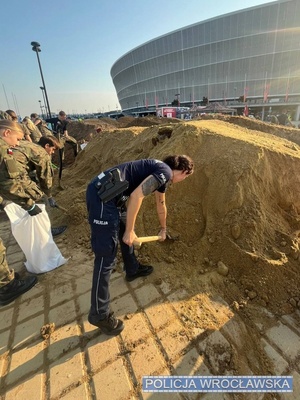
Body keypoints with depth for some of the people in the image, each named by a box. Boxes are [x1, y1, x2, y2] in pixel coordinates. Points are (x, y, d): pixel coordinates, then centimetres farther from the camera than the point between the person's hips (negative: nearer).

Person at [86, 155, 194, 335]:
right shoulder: (166, 172, -6)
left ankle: (132, 269, 49)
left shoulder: (160, 171, 24)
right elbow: (136, 195, -20)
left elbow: (161, 204, 38)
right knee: (106, 256, -3)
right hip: (101, 195, -11)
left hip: (108, 193, 11)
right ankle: (99, 314, 14)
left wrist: (163, 229, 51)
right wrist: (129, 231, -11)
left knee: (126, 229, 26)